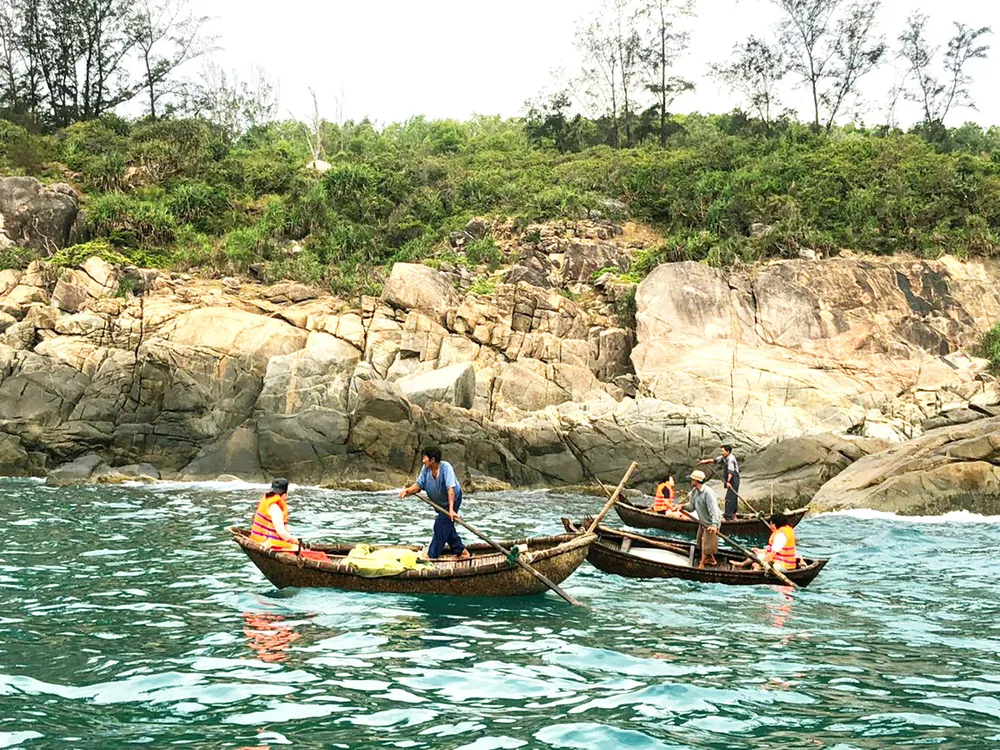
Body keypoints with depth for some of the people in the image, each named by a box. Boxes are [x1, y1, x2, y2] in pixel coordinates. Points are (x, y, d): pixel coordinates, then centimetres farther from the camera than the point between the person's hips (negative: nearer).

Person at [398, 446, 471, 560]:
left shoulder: (446, 467, -31)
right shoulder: (426, 468, -13)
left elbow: (451, 489, -39)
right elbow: (419, 485, -13)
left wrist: (451, 509, -47)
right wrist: (407, 491, -33)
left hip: (453, 500, -7)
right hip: (440, 503, 7)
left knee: (441, 525, -15)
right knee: (447, 527, 11)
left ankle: (432, 555, -10)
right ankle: (461, 551, 24)